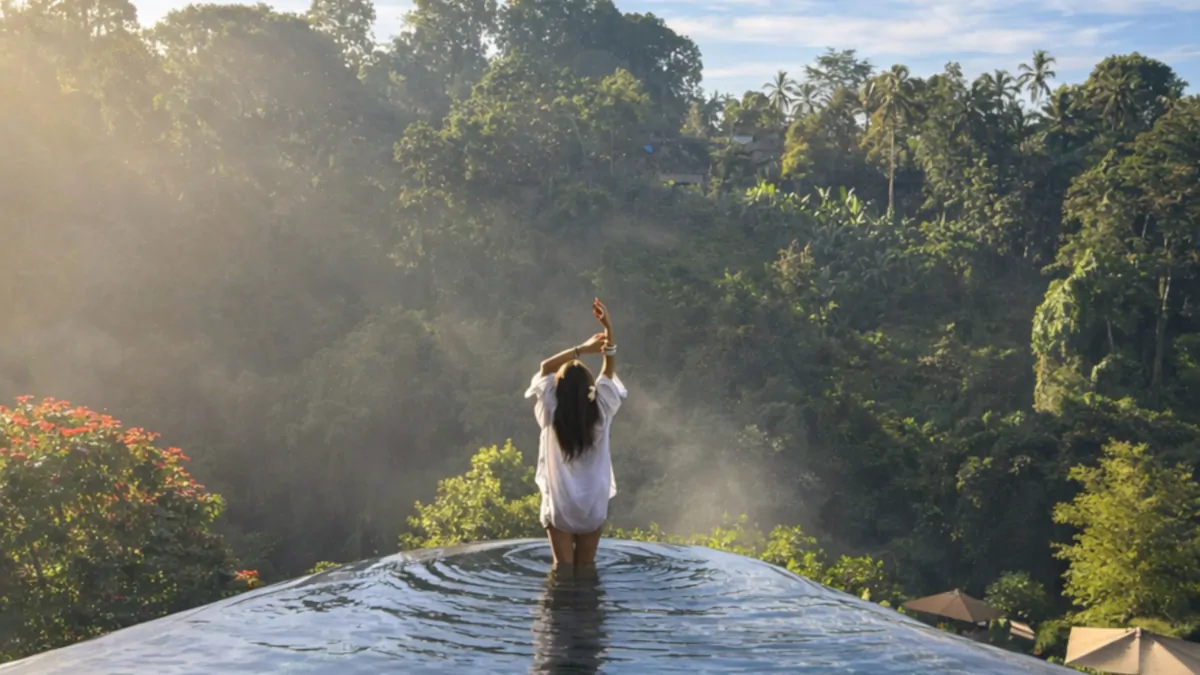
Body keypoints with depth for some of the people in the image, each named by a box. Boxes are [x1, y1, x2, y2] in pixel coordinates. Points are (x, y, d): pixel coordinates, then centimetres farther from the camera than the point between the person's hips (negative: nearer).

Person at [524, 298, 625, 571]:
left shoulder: (552, 415, -15)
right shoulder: (600, 414, -13)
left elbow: (546, 367, -4)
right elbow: (609, 371, -5)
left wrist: (582, 349, -8)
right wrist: (609, 329, -13)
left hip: (559, 505, -1)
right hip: (593, 505, 1)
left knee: (563, 566, 4)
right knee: (586, 566, 13)